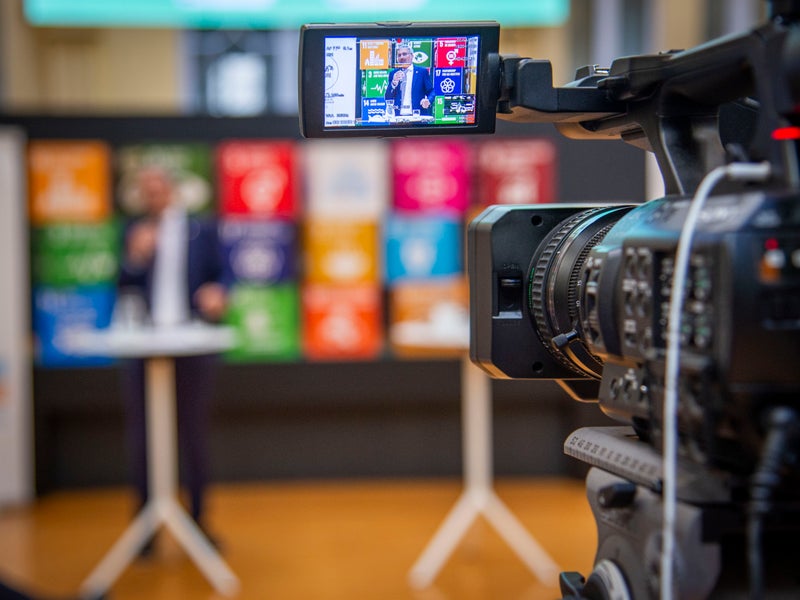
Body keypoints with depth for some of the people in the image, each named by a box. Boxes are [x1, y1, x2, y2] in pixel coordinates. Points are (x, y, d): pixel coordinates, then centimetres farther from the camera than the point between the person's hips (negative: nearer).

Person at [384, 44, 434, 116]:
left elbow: (430, 91, 5)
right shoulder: (393, 73, 13)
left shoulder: (422, 71, 7)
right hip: (398, 116, 2)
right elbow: (387, 98, 8)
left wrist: (428, 101, -17)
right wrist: (394, 82, -8)